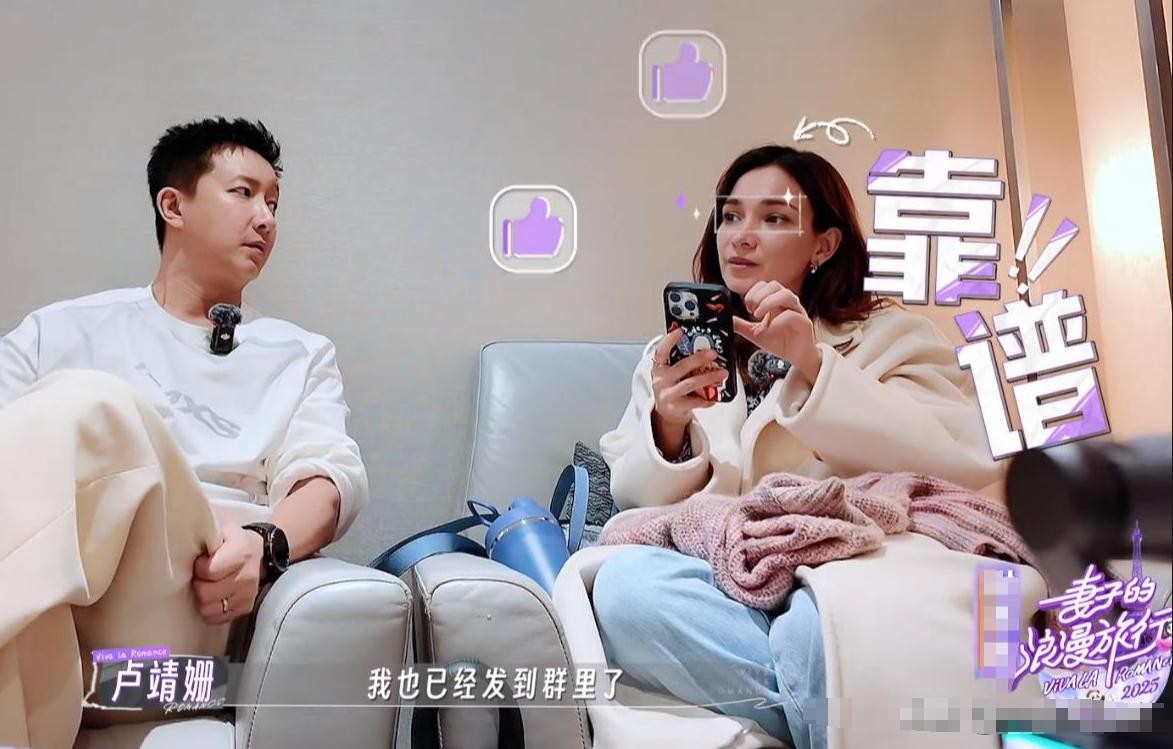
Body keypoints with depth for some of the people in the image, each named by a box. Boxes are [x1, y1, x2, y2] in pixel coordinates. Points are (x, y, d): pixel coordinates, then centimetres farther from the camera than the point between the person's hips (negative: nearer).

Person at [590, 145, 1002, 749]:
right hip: (721, 580, 4)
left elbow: (969, 463, -7)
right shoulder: (676, 353, 18)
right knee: (623, 583, -29)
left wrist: (813, 365, -16)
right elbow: (636, 499, 10)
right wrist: (669, 427, -12)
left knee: (821, 623, -36)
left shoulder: (890, 335, 10)